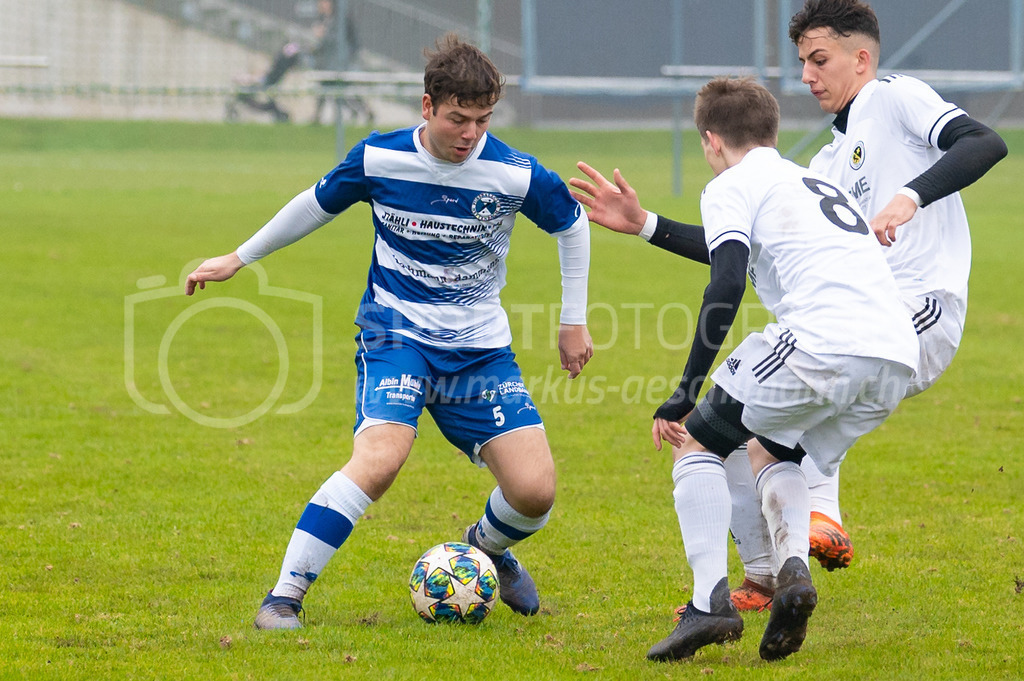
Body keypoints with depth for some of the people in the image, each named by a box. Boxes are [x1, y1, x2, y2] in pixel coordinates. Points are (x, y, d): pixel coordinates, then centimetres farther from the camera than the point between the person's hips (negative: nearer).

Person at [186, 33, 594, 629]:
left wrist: (575, 320, 13)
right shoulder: (378, 159, -10)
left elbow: (573, 223, 9)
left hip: (480, 346, 2)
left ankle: (488, 548, 28)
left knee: (534, 491, -10)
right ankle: (285, 597, -21)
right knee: (378, 462, -29)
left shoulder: (515, 174, -11)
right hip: (396, 333, -2)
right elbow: (318, 205, 10)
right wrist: (238, 259, 18)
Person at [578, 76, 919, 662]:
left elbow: (727, 283, -6)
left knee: (697, 442, 12)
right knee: (771, 453, 29)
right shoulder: (816, 182, 35)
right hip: (899, 355, 8)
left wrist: (685, 393, -5)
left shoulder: (731, 187, 10)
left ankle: (711, 601, -5)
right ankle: (794, 568, 1)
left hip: (822, 344, -8)